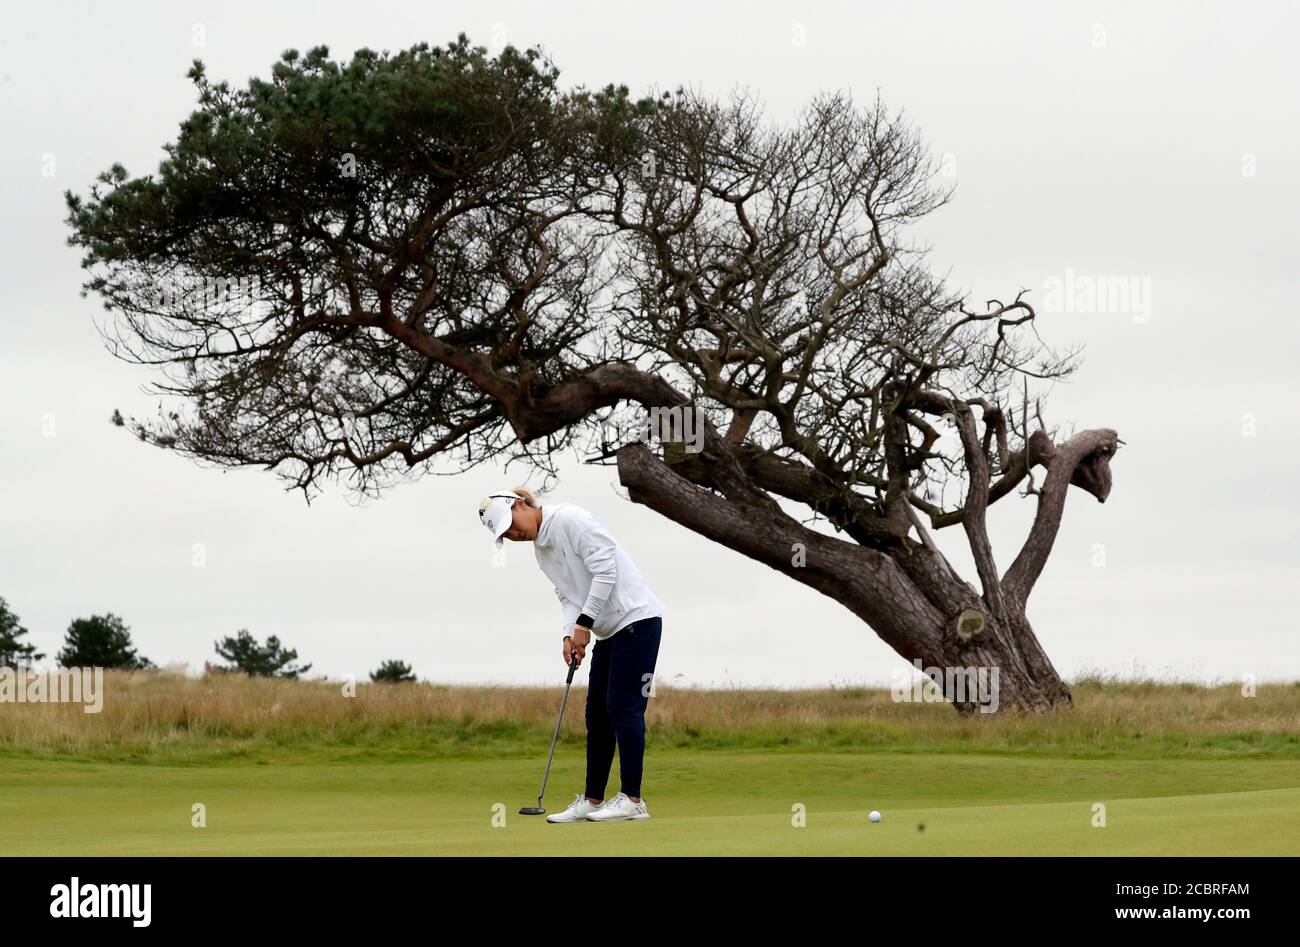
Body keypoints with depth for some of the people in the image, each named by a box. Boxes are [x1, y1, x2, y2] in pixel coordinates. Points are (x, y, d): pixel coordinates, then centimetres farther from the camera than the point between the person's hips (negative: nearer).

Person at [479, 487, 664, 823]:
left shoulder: (570, 519, -15)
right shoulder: (541, 548, 14)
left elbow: (605, 569, -20)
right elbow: (568, 594, 14)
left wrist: (584, 623, -18)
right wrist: (570, 634, -4)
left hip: (636, 618, -10)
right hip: (609, 630, 10)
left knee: (623, 707, -11)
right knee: (597, 713, 8)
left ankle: (632, 800, -10)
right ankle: (592, 800, 12)